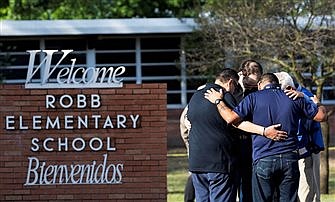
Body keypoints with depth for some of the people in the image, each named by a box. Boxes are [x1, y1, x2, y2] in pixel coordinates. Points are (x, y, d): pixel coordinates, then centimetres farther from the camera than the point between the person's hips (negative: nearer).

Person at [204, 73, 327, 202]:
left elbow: (231, 118, -8)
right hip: (289, 159, 2)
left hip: (263, 160, -2)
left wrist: (218, 101, 8)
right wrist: (318, 104, 37)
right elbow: (321, 116, 14)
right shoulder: (294, 98, 9)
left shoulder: (254, 98, 1)